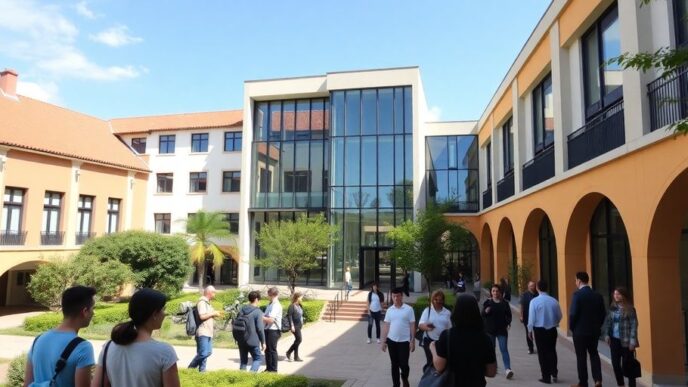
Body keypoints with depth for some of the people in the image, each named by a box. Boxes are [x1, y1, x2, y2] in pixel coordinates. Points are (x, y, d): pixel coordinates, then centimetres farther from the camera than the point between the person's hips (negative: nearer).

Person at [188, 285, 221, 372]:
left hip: (208, 332, 10)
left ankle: (202, 370, 14)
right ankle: (191, 368, 2)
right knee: (203, 353, -12)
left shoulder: (207, 302, 20)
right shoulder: (202, 302, -11)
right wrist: (213, 313, -12)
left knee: (208, 352, 9)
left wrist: (215, 314, 12)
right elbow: (202, 316, -22)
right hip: (203, 332, -10)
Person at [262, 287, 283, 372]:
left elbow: (271, 319, -23)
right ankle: (268, 368, 27)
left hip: (273, 330, -9)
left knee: (272, 350, -1)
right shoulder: (270, 304, 14)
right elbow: (266, 317, 19)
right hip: (268, 330, 9)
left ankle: (273, 369, 8)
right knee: (267, 350, 16)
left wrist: (261, 317, -14)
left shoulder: (276, 305, -16)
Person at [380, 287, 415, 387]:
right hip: (391, 341, 3)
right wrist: (383, 341, 4)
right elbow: (386, 326, 6)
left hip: (404, 341, -3)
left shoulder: (408, 309, -5)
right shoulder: (389, 310, 3)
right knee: (394, 365, 9)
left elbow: (412, 326, -3)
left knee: (403, 364, -1)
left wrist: (412, 341, -6)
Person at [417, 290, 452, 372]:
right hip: (430, 340, -2)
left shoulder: (447, 312, 3)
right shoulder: (427, 311, -5)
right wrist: (427, 327, -38)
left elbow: (449, 328, 10)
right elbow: (420, 325, -17)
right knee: (430, 362, 1)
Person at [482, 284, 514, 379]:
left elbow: (509, 315, 8)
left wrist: (508, 323, -10)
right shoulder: (487, 302, 1)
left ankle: (507, 369, -13)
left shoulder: (504, 303, 4)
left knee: (504, 349, -8)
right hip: (490, 329, 1)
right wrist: (486, 311, -22)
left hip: (502, 329, 0)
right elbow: (483, 315, -1)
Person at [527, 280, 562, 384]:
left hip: (539, 330, -3)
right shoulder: (554, 301, -7)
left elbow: (531, 318, -11)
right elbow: (559, 316, 4)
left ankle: (546, 377, 13)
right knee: (552, 351, 20)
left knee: (542, 353, 8)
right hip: (552, 329, 3)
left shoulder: (534, 301, -15)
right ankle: (554, 373, 15)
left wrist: (530, 330, 3)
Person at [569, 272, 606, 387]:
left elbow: (573, 313, -19)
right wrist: (597, 326, 16)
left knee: (581, 357, 7)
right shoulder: (598, 295, 0)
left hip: (580, 331, -5)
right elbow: (603, 313, 4)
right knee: (594, 353, 21)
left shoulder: (577, 295, -17)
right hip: (594, 330, 5)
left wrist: (572, 327, -3)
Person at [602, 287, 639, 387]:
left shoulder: (630, 309, -9)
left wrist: (633, 341, -15)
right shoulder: (612, 308, 7)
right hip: (614, 339, 5)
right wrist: (606, 334, 0)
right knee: (615, 363, 7)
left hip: (626, 341, -5)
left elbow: (634, 325, -11)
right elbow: (608, 322, 10)